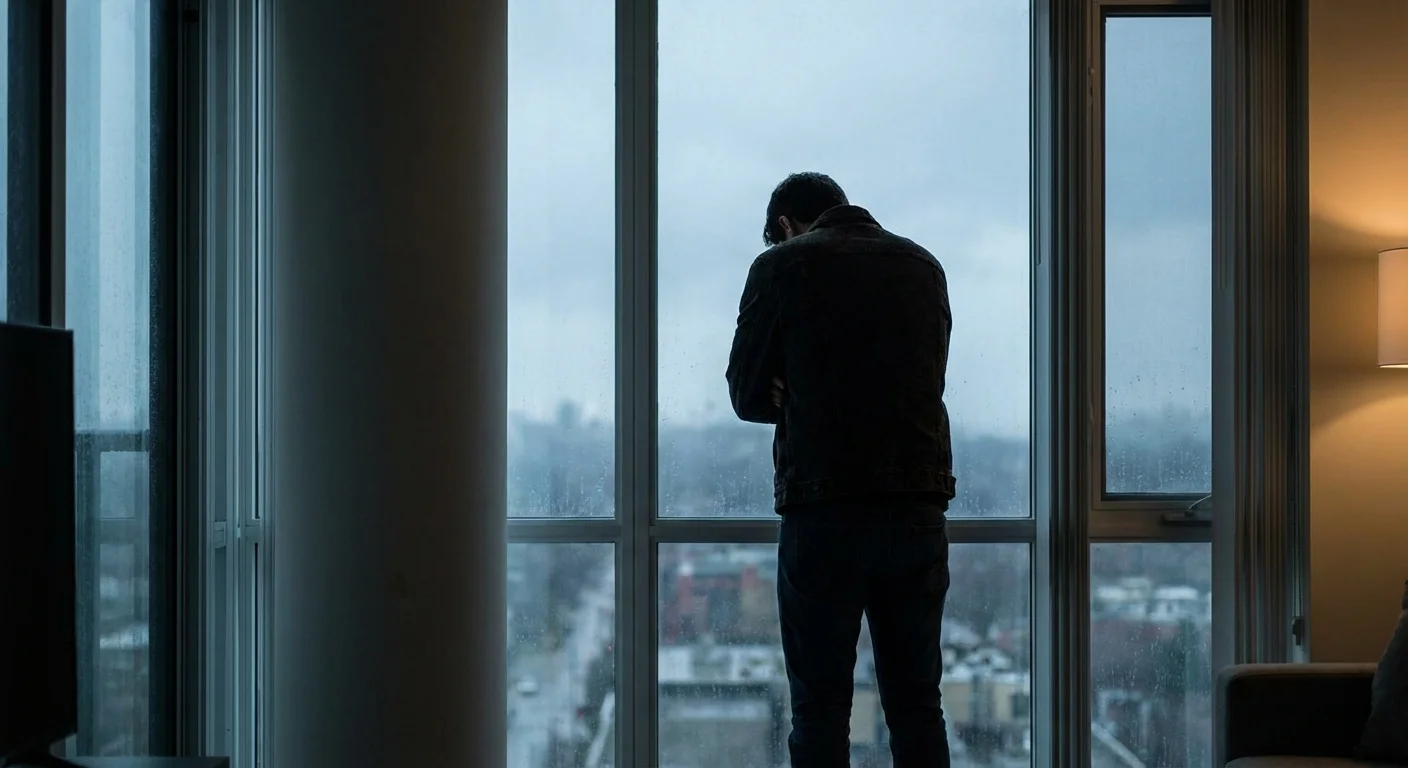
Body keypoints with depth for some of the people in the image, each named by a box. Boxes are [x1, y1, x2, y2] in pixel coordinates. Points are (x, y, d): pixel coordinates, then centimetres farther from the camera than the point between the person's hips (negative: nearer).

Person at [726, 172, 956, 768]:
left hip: (824, 514, -4)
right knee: (916, 706, 9)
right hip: (921, 510, 4)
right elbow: (925, 380, 17)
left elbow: (747, 395, 4)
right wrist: (809, 402, 9)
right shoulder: (924, 266, 15)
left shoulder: (782, 266, 1)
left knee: (820, 706, 1)